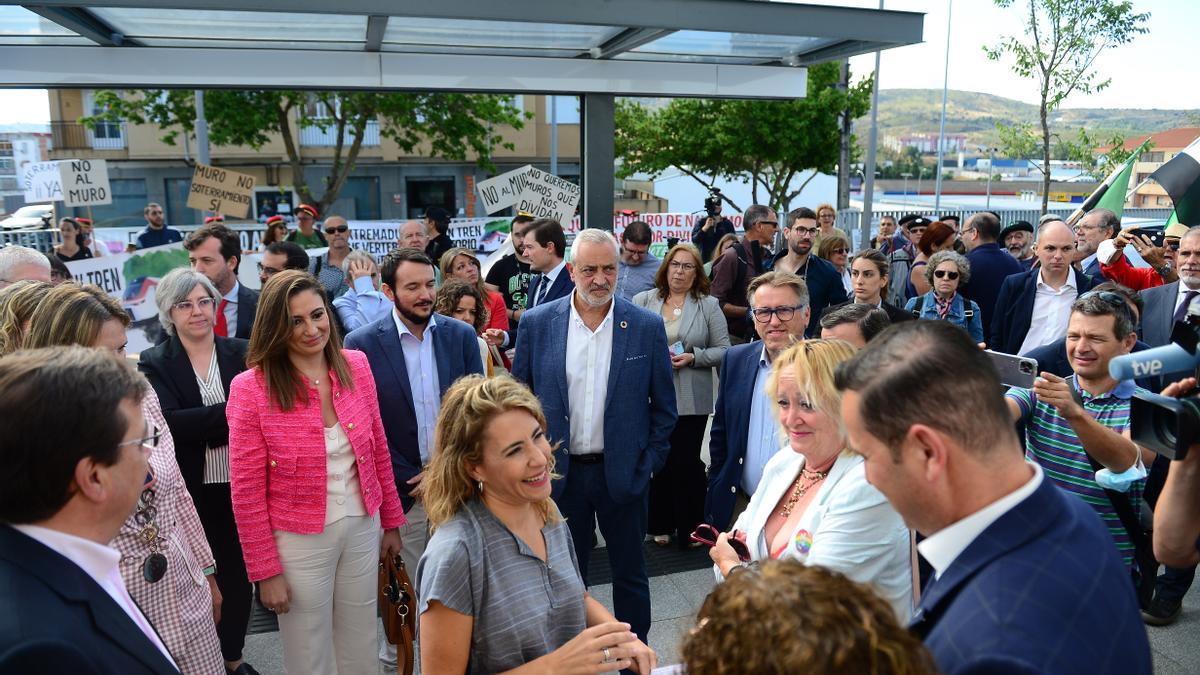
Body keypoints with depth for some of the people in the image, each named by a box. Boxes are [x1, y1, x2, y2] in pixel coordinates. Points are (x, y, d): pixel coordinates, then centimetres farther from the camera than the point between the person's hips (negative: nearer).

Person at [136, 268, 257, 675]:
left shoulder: (241, 354, 1)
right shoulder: (155, 364, -4)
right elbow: (170, 423, -19)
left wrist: (202, 429, -20)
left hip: (238, 487, 2)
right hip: (189, 492, -2)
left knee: (237, 573, 15)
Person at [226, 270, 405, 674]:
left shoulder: (355, 366, -4)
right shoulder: (251, 389, -16)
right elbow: (247, 492, -11)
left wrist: (391, 520, 10)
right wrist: (265, 570, -9)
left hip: (362, 528, 4)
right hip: (299, 541, -3)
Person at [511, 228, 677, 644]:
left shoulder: (647, 327, -6)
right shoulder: (537, 323, -4)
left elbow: (663, 406, 1)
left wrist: (650, 464, -3)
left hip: (623, 472, 0)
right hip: (559, 473, 1)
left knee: (630, 574, 15)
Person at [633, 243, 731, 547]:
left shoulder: (708, 306, 3)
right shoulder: (643, 301, 5)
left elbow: (723, 350, 2)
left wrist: (693, 357, -12)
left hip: (691, 400, -1)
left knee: (687, 463, 1)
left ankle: (690, 528, 18)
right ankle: (662, 525, 26)